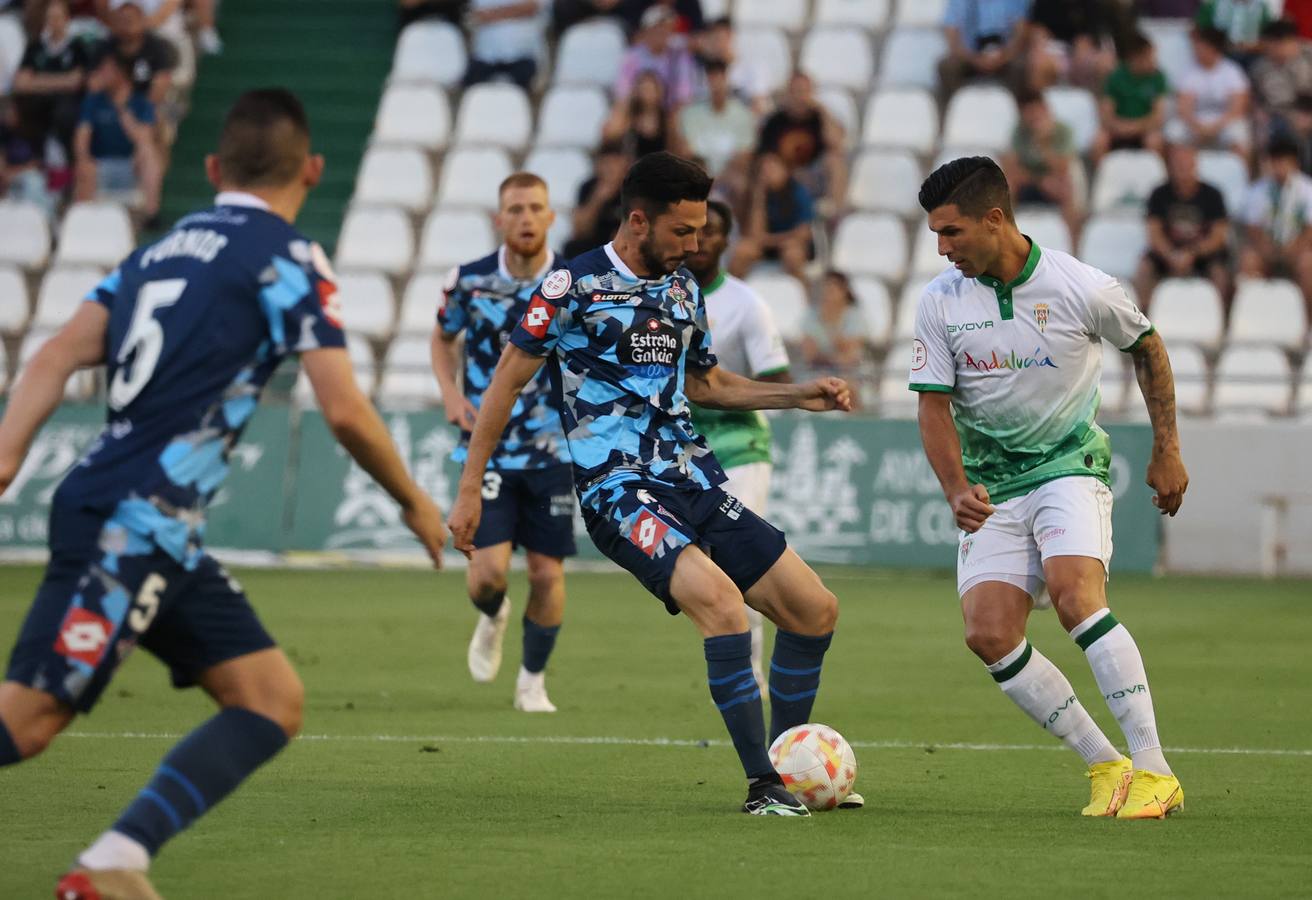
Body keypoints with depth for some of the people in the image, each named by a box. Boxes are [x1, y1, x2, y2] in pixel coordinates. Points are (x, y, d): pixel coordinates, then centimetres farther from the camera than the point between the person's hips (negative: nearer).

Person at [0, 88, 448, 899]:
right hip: (132, 523, -8)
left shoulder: (165, 248, 20)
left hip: (163, 535, 8)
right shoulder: (288, 257, -3)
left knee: (275, 703, 4)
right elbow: (345, 411, -9)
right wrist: (416, 504, 5)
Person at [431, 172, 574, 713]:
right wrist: (451, 394, -1)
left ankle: (533, 680, 22)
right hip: (487, 449, 0)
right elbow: (443, 336, 15)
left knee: (548, 573, 0)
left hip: (552, 450, 1)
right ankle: (491, 618, 26)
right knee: (489, 570, -12)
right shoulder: (469, 281, -5)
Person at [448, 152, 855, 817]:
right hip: (619, 491, -8)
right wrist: (470, 488, -3)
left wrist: (801, 396, 18)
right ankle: (761, 785, -29)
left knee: (816, 610, 2)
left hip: (697, 486, 8)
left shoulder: (683, 288, 15)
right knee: (717, 594, -31)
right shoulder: (574, 286, -5)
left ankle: (789, 771, 19)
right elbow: (507, 381, 0)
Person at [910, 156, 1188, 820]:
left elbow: (1147, 348, 8)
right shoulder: (940, 302, -4)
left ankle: (1153, 771, -25)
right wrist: (956, 489, -18)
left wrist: (1167, 452, 11)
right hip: (991, 485, 4)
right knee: (988, 634, -13)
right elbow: (934, 406, -1)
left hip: (1070, 465, -4)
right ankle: (1104, 766, -2)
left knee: (1074, 593, -28)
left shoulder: (1082, 289, -11)